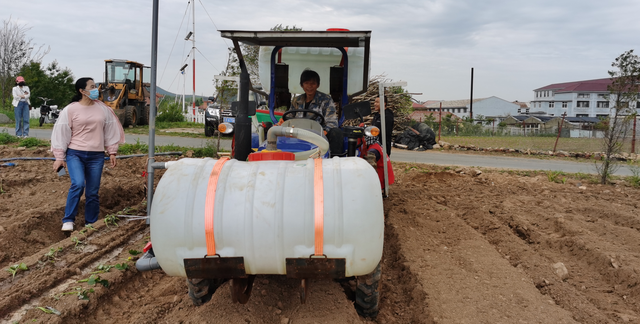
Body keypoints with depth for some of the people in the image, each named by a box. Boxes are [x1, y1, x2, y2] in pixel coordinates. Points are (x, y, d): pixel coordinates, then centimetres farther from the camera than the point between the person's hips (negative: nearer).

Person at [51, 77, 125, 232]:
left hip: (96, 156, 3)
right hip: (75, 154, -3)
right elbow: (61, 133, 0)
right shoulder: (70, 110, -2)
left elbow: (110, 130, 13)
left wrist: (112, 152, 10)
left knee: (93, 192, 6)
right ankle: (68, 220, -7)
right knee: (78, 184, -23)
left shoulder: (102, 108, 7)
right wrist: (59, 158, -2)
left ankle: (91, 223, 19)